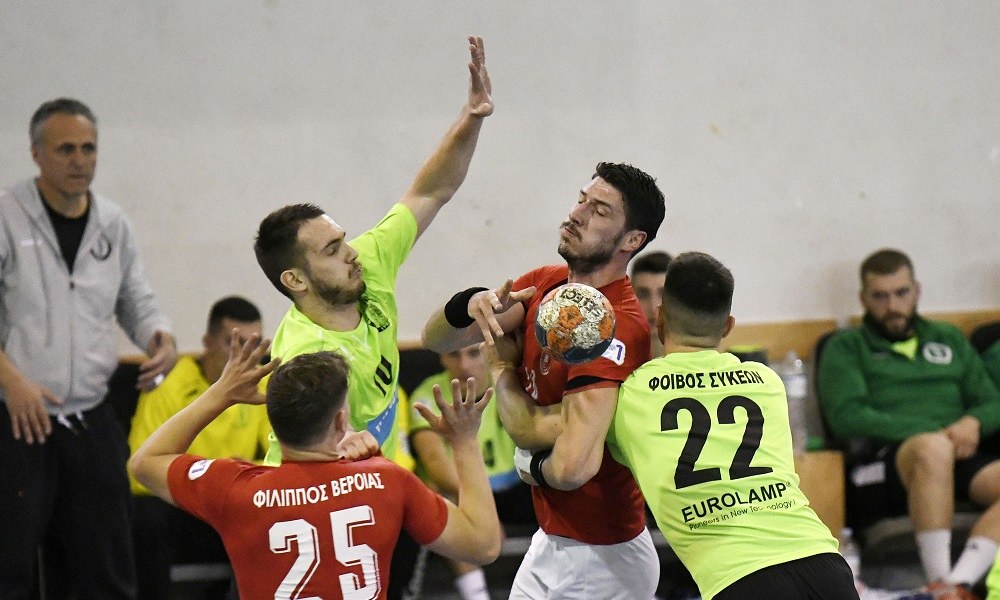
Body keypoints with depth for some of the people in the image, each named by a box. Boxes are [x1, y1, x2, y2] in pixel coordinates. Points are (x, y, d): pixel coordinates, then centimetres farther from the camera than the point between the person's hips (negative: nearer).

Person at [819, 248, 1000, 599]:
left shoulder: (949, 340, 29)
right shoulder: (846, 348, 15)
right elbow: (846, 417, -1)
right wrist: (931, 434, -11)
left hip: (963, 461, 4)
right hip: (891, 460, -4)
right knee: (934, 448, -41)